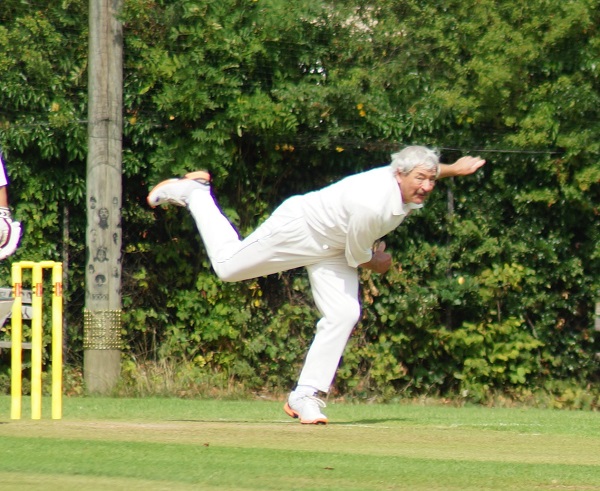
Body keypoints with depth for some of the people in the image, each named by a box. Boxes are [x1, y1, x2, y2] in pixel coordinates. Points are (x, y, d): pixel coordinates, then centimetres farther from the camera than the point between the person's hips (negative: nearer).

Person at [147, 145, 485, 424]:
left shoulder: (411, 186, -17)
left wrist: (451, 170, 6)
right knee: (228, 265, 7)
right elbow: (357, 258, -22)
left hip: (331, 250, 7)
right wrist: (379, 262, -3)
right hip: (299, 230, -7)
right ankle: (193, 193, 28)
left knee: (344, 314, -8)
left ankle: (305, 397, -3)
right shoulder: (370, 204, -40)